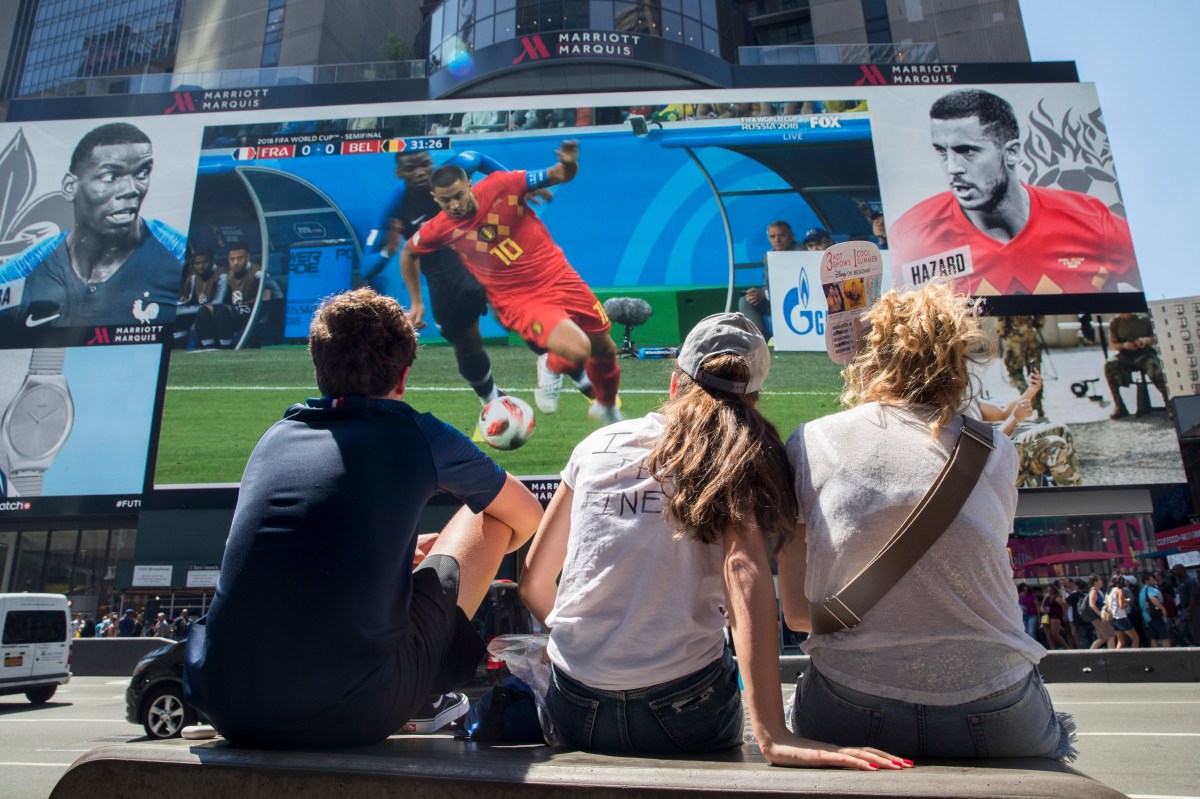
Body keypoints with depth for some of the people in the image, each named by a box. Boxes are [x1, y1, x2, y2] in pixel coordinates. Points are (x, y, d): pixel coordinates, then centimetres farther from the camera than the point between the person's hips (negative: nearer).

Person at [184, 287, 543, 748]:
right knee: (489, 517, 12)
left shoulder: (274, 436, 13)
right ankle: (422, 700, 19)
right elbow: (528, 518, 18)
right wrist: (464, 556, 38)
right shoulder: (420, 436, 1)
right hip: (348, 717, -5)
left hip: (222, 709, 5)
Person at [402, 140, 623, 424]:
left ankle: (607, 407, 44)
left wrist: (568, 164, -29)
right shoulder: (439, 229, -11)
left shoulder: (501, 186, -13)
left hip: (559, 277, 3)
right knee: (577, 351, -28)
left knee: (605, 349, 13)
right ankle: (551, 367, 11)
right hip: (518, 300, -2)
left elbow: (559, 176, -6)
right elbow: (409, 253, 10)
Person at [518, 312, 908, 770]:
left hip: (572, 713, 2)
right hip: (684, 716, -1)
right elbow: (744, 571, -21)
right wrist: (772, 737, -25)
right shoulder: (738, 457, -3)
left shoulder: (596, 444, 5)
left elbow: (533, 580, 9)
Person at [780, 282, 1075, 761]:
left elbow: (797, 612, 2)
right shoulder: (996, 452, 1)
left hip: (849, 720, -1)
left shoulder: (811, 444, -3)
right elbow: (980, 585, 13)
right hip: (996, 719, 2)